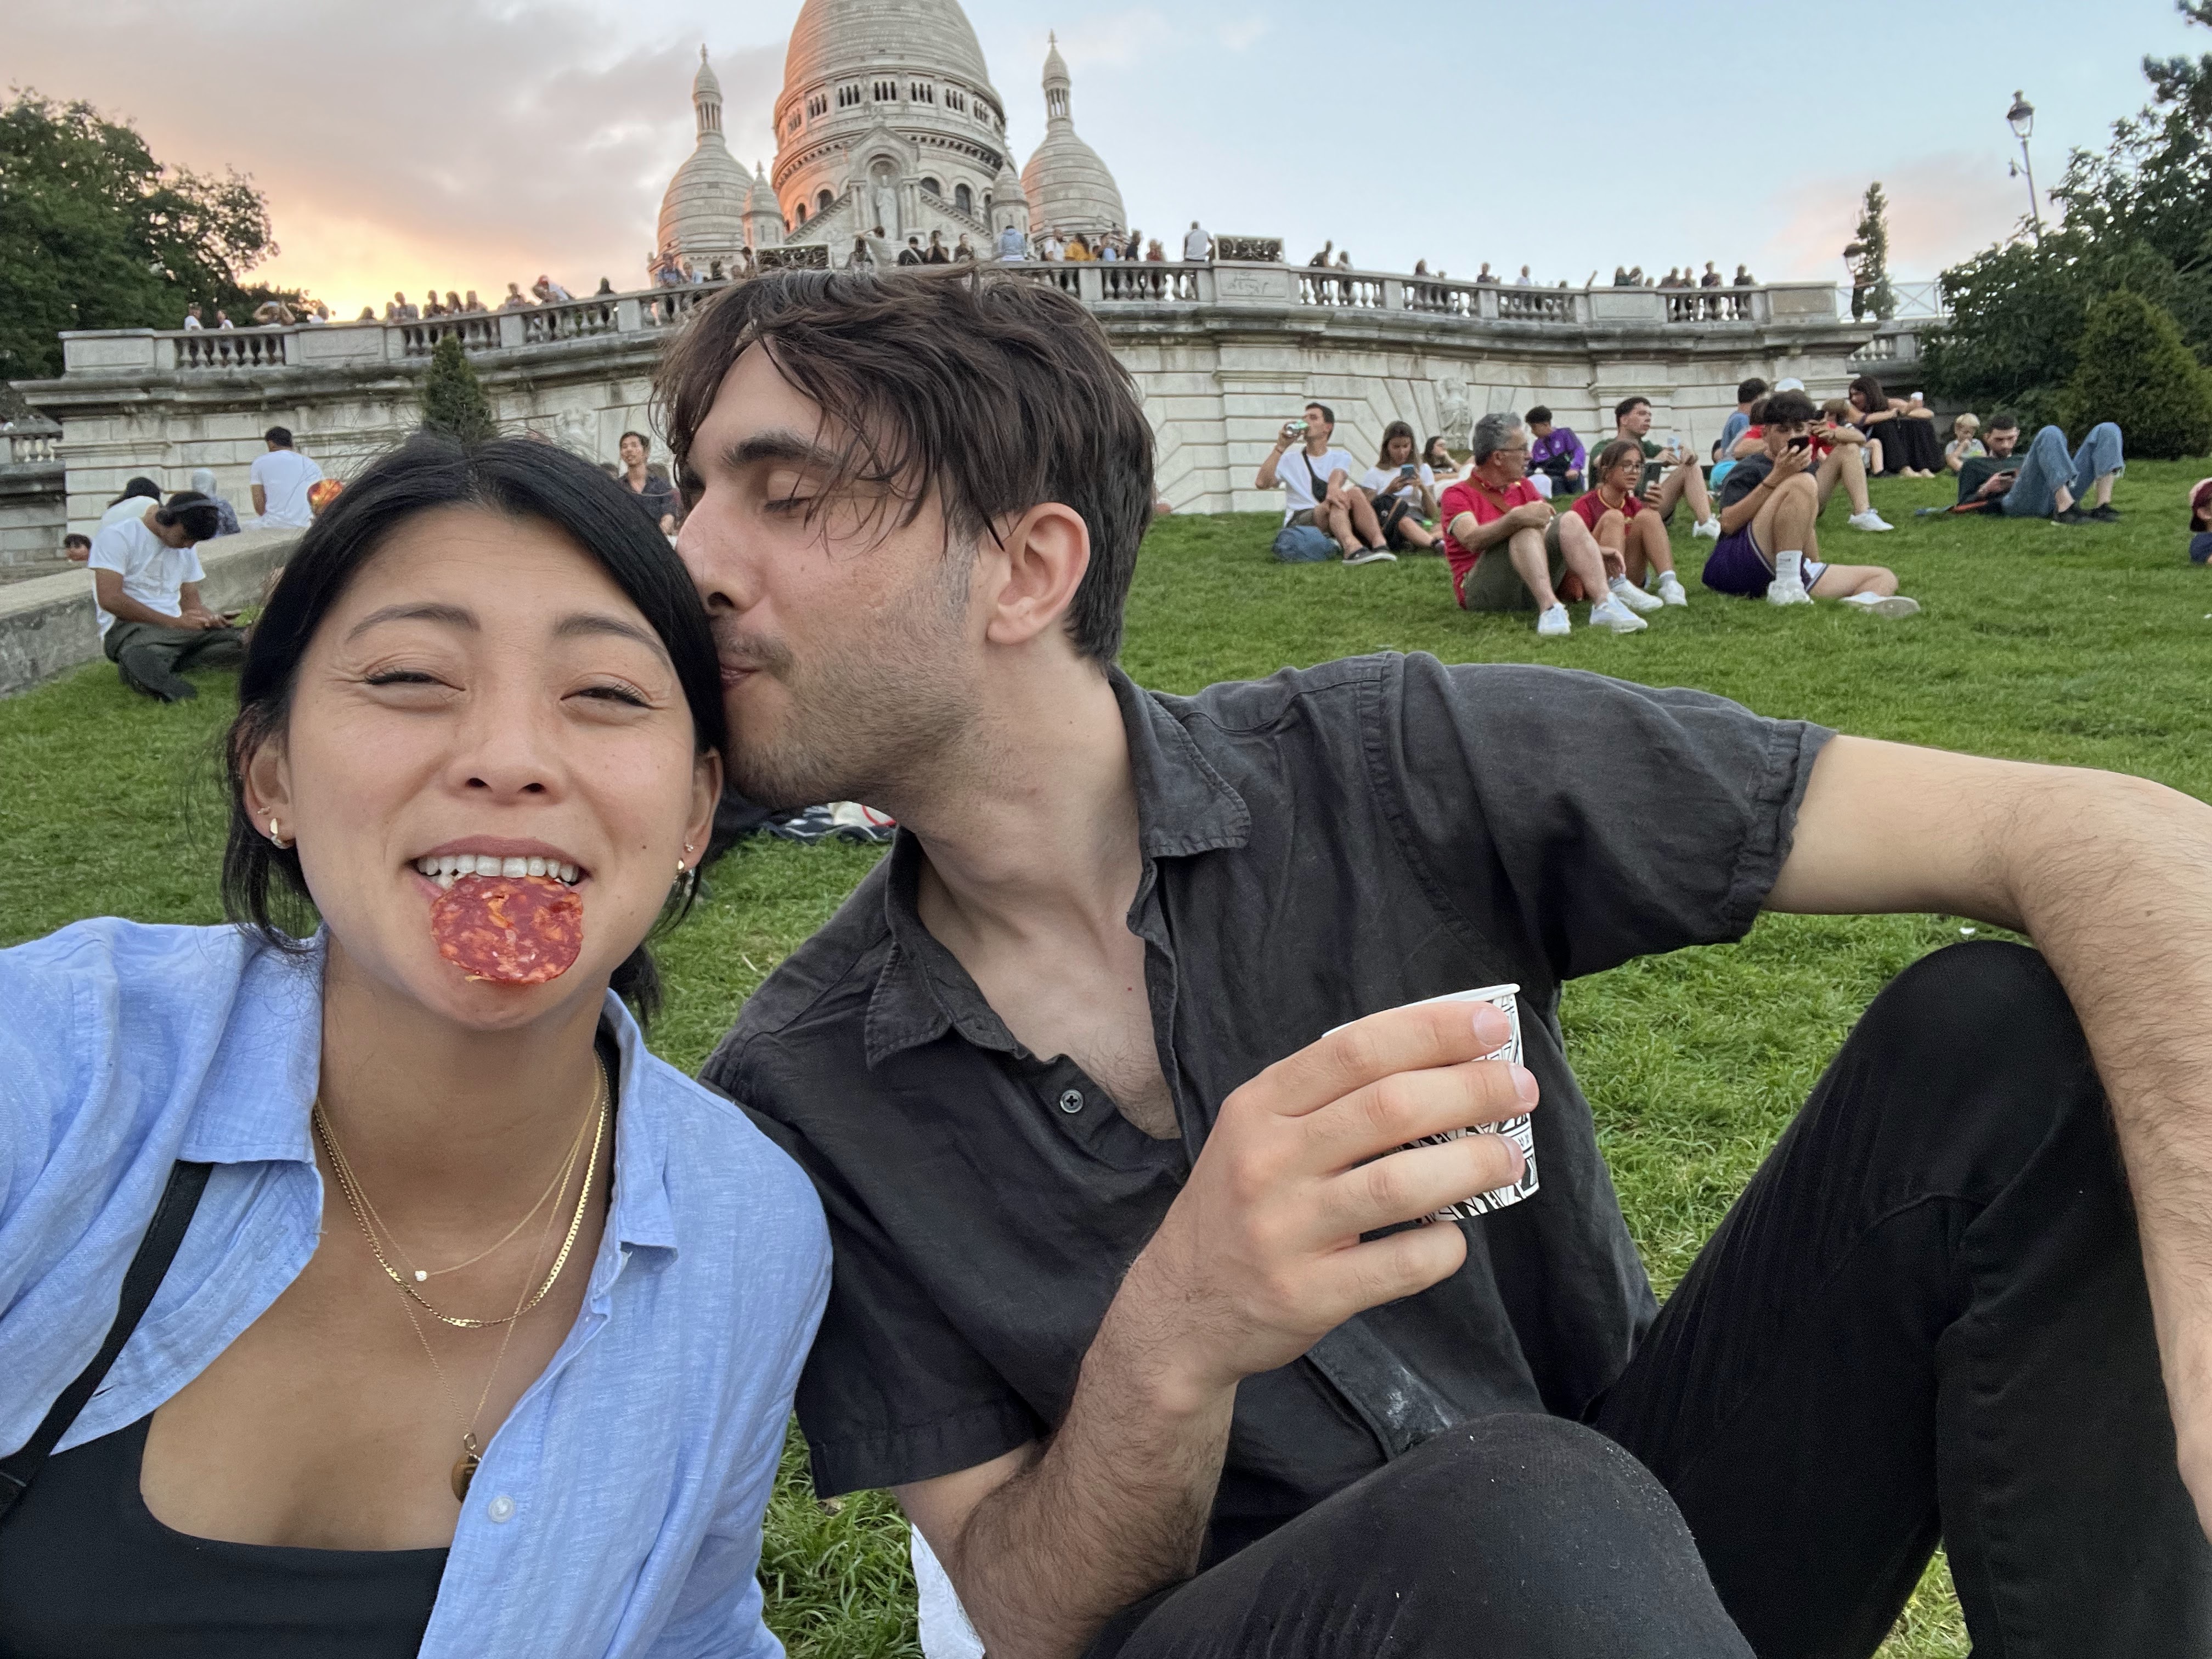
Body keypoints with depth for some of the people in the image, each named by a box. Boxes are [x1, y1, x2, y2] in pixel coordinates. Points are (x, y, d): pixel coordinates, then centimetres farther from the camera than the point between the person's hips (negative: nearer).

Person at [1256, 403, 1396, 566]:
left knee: (1354, 493, -30)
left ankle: (1380, 544, -53)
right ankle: (1352, 548, -64)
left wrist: (1333, 488, -34)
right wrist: (1281, 447, -3)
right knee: (1338, 500, -33)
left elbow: (1338, 474, -9)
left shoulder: (1341, 457, 19)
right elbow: (1261, 483, -1)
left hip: (1340, 519, 2)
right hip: (1300, 520, -2)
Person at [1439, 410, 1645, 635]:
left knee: (1569, 521, -16)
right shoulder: (1458, 494, -1)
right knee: (1527, 529, -28)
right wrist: (1517, 517, -37)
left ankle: (1603, 604, -34)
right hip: (1480, 589, -5)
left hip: (1532, 590, 6)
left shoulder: (1523, 486, 21)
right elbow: (1472, 541, -21)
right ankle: (1550, 607, -49)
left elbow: (1554, 531, 10)